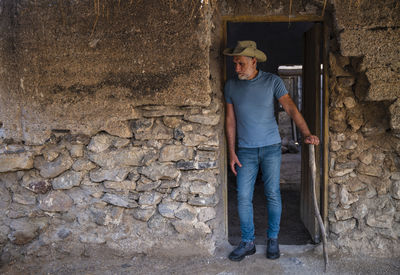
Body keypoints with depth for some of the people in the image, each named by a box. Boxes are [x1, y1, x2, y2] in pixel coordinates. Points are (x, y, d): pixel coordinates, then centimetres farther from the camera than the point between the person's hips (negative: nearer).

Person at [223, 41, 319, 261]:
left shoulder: (272, 81, -4)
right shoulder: (231, 86, 2)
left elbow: (291, 108, -12)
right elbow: (230, 120, 6)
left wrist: (306, 133, -27)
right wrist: (232, 152, 2)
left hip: (271, 147, -1)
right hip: (246, 150, 2)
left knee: (273, 194, 5)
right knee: (243, 197, 0)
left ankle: (273, 239, 22)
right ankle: (247, 242, 15)